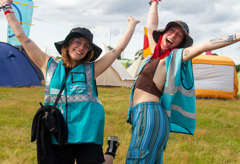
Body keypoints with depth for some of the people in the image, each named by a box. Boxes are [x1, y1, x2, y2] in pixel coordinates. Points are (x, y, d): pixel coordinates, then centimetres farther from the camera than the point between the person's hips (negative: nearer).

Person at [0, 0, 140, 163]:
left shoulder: (91, 70, 8)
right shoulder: (49, 66, 10)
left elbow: (118, 49, 10)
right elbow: (22, 37, 12)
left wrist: (132, 25, 16)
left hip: (87, 137, -1)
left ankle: (111, 150, 25)